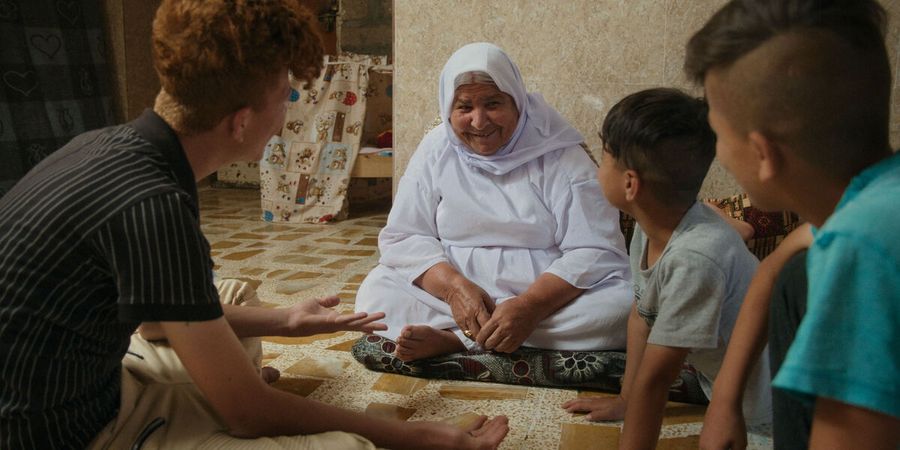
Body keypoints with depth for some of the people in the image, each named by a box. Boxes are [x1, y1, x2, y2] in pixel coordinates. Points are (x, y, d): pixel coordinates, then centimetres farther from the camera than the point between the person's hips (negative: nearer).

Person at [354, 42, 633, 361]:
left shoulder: (559, 155, -6)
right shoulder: (436, 151, 2)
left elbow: (597, 251, -12)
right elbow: (402, 237, -2)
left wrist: (530, 306, -28)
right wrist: (454, 287, -21)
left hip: (549, 297, 0)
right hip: (454, 294, 1)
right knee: (375, 292, -19)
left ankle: (452, 339, -26)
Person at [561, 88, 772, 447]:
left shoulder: (696, 257, -33)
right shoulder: (651, 226, -9)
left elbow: (653, 378, -27)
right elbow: (642, 314, 5)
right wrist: (626, 399, 11)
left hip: (765, 413, -6)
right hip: (723, 390, 7)